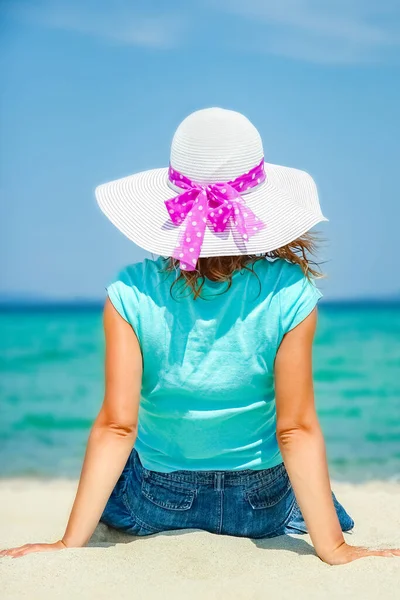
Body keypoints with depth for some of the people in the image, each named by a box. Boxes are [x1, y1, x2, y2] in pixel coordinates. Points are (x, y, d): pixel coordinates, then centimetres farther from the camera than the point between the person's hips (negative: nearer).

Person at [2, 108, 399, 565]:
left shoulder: (130, 293, -20)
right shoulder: (290, 294, -21)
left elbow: (116, 425, -20)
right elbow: (297, 430, -20)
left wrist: (70, 543, -13)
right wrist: (334, 550, -12)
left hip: (154, 503, 0)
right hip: (263, 507, 0)